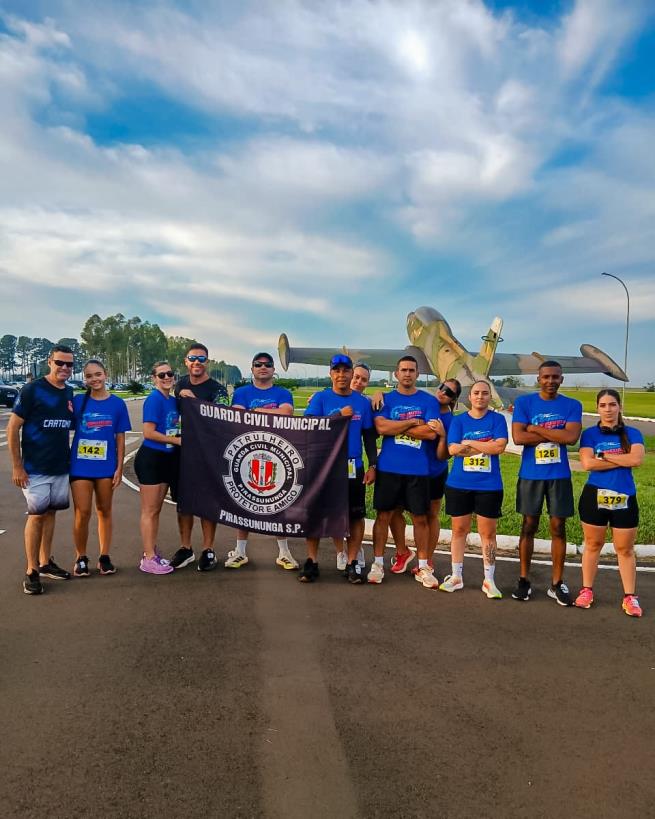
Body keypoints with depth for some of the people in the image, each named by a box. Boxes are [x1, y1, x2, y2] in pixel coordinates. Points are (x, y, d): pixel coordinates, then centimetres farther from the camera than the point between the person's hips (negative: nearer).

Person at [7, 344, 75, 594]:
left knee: (50, 512, 13)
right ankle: (32, 571, 10)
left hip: (61, 467, 5)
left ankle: (46, 563, 24)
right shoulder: (32, 390, -10)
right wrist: (17, 465, -12)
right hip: (35, 468, -5)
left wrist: (70, 457, 11)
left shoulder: (70, 393, 6)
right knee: (37, 515, 0)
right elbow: (13, 428, -10)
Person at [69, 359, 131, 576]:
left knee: (104, 511, 11)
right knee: (82, 514, -1)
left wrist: (119, 468, 0)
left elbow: (120, 439, 3)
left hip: (106, 466, 1)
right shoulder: (78, 401, 1)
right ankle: (81, 558, 16)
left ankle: (104, 557, 21)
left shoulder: (117, 403, 0)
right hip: (80, 466, 0)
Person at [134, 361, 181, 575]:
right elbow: (149, 433, -18)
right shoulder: (154, 399, -13)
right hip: (150, 458, -8)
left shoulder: (173, 400, 10)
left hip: (167, 459, 8)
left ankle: (152, 553, 25)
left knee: (156, 509, 15)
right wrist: (177, 440, -12)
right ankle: (148, 559, 6)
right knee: (149, 511, -1)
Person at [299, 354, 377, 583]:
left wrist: (372, 465, 2)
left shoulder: (362, 402, 7)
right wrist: (339, 415, -18)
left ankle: (352, 562, 15)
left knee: (356, 515, 3)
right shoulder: (320, 398, 1)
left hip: (354, 468, 2)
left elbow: (369, 436, 9)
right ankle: (312, 561, 14)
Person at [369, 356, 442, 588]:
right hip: (388, 468, 0)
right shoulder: (385, 399, 5)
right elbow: (381, 427, -12)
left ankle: (423, 567, 18)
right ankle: (378, 563, 19)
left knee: (420, 518, 7)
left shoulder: (429, 401, 3)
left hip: (418, 470, 0)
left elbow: (431, 433, -10)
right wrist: (413, 422, -10)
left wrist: (396, 427, -8)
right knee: (383, 515, 7)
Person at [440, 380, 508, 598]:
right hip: (459, 484, 1)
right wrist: (486, 447, -11)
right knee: (459, 530, 9)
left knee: (488, 532, 4)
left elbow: (500, 446, -14)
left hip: (489, 486, -1)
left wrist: (469, 442, -10)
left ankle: (489, 580, 15)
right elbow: (453, 449, -10)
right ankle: (456, 576, 20)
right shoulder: (458, 420, 3)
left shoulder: (497, 419, 1)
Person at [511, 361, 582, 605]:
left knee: (558, 528, 6)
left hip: (559, 476, 1)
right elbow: (518, 437, -14)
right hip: (530, 475, -1)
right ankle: (524, 580, 19)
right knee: (529, 526, 8)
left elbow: (572, 437, -15)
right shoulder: (524, 402, -2)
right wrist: (556, 434, -13)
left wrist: (537, 429, -13)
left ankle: (557, 584, 17)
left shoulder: (572, 405, 1)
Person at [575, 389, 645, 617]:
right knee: (593, 545, 11)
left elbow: (637, 459, -15)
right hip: (594, 496, -1)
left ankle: (630, 596, 19)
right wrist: (623, 461, -11)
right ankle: (586, 590, 22)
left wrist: (604, 456, -12)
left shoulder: (632, 434, 3)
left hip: (625, 498, 1)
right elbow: (587, 464, -14)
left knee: (625, 549, 9)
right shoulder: (590, 434, -1)